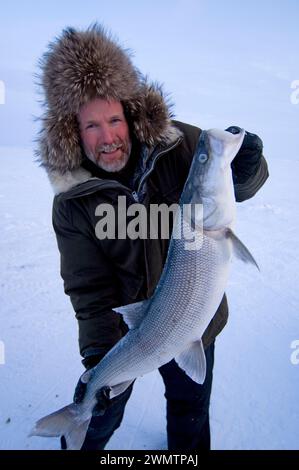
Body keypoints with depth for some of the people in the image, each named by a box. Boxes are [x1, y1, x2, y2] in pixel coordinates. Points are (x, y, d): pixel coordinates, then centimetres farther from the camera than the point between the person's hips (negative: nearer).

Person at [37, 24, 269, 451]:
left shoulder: (181, 145, -16)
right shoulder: (72, 205, -17)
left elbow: (239, 188, -4)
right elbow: (90, 290, -15)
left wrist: (245, 168, -27)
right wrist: (99, 357, -25)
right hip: (124, 328, -1)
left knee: (191, 408, 27)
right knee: (100, 415, 20)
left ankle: (188, 451, 60)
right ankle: (79, 446, 56)